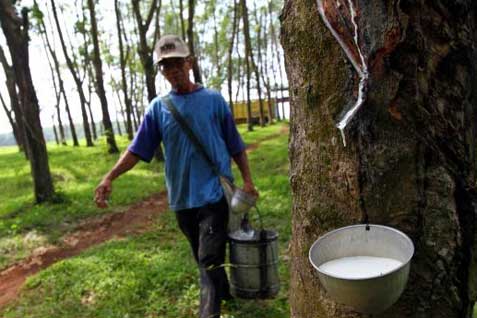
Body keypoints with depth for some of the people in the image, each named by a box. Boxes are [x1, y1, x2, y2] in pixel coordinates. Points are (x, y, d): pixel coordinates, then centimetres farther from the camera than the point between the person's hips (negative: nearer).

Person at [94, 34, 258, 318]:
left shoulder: (213, 100, -1)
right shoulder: (158, 108, 4)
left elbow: (235, 145, 3)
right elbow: (138, 149, 1)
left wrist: (247, 180, -2)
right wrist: (110, 177, -11)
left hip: (214, 192, -3)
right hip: (181, 197, 4)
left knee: (210, 260, -9)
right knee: (203, 259, 18)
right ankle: (226, 293, 41)